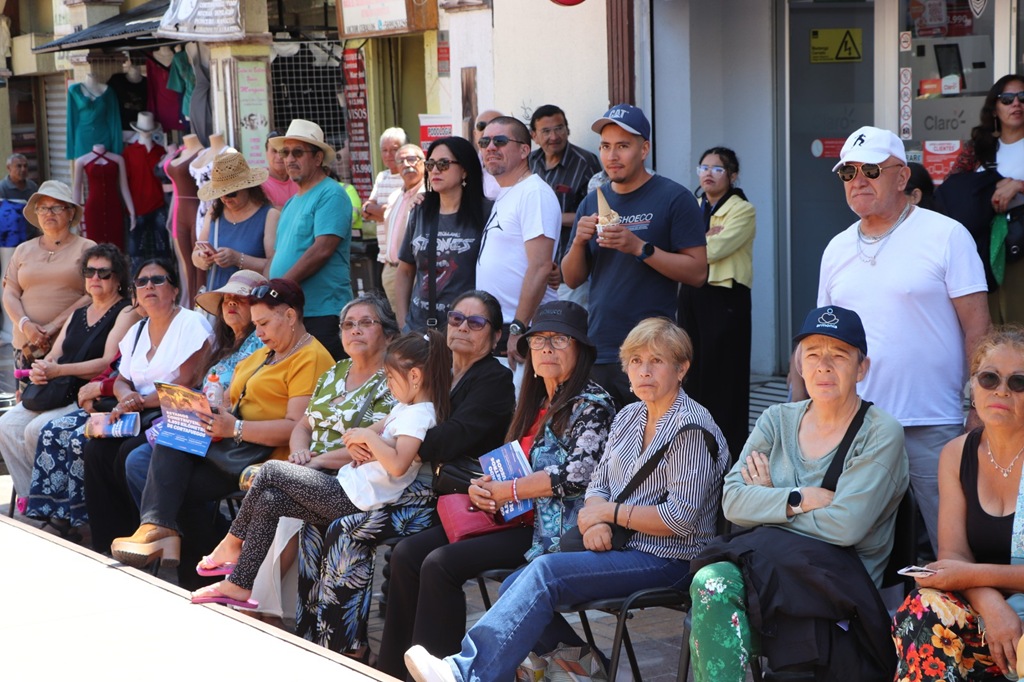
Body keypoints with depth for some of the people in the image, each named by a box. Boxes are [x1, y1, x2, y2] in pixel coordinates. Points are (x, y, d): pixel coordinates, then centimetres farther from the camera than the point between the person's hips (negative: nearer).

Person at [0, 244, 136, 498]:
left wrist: (58, 370, -19)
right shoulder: (78, 315, 24)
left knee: (37, 429, -27)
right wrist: (40, 370, -7)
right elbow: (54, 356, 18)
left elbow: (110, 362, -14)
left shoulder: (126, 313, -2)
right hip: (56, 392, 8)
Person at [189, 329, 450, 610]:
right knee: (268, 501, 5)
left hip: (352, 498, -10)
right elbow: (368, 433, 22)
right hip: (350, 489, 10)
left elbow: (397, 465, -34)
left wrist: (368, 436, -22)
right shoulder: (405, 407, 14)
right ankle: (238, 584, 8)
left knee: (270, 472, -3)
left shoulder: (418, 416, -19)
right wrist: (355, 442, -2)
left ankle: (232, 544, 12)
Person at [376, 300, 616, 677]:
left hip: (551, 527, -9)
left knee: (440, 564, -24)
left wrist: (504, 491, -15)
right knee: (407, 553, -3)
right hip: (516, 517, 9)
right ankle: (392, 668, -1)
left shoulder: (592, 405, -8)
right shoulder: (536, 402, 18)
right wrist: (481, 487, -1)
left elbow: (578, 474, -22)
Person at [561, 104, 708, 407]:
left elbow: (697, 272, -9)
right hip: (597, 352, 5)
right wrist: (579, 241, -6)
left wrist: (640, 247, -18)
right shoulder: (592, 202, 14)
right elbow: (572, 279, 14)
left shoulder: (674, 198, -3)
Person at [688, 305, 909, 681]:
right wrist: (801, 500, -11)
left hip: (839, 579, -4)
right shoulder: (778, 420, 14)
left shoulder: (882, 434, -2)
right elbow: (732, 501, 2)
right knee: (712, 581, -32)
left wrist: (770, 498, -3)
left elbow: (846, 526, -14)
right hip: (765, 562, 4)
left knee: (713, 586, -31)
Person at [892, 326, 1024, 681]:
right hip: (982, 607, 4)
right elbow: (953, 554, -1)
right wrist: (988, 602, -21)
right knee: (924, 610, -27)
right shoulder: (957, 454, 7)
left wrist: (972, 575, -19)